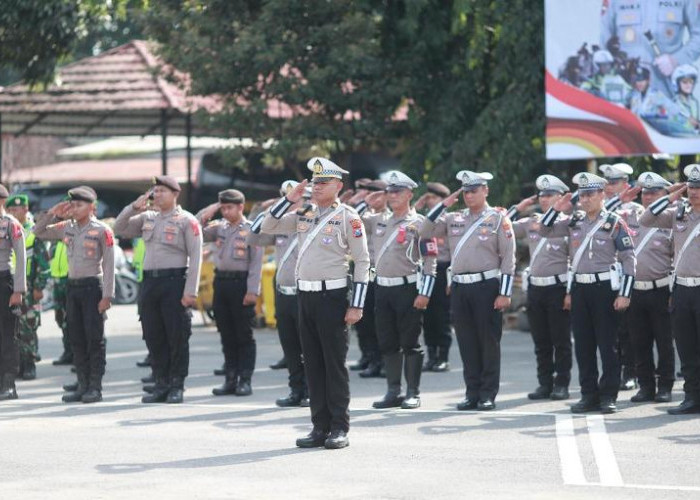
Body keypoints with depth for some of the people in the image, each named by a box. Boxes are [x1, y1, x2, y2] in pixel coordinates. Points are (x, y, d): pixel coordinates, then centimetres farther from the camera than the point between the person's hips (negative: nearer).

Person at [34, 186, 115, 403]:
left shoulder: (102, 231, -7)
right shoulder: (66, 228, 9)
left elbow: (109, 265, -9)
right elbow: (39, 232, 17)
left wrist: (107, 296, -14)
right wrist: (52, 213, 2)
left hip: (92, 286, -6)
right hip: (73, 286, 6)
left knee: (94, 338, -4)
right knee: (76, 339, 7)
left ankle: (95, 387, -1)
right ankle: (83, 385, 13)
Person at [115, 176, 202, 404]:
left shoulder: (186, 221, -3)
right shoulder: (147, 218, 14)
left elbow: (195, 257, -8)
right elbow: (119, 229, 18)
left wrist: (190, 291, -15)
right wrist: (134, 207, 3)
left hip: (174, 282, -6)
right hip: (150, 281, 6)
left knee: (177, 337, -2)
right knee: (154, 337, 7)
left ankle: (177, 386, 5)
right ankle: (161, 385, 15)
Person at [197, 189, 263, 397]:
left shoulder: (251, 229, -4)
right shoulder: (219, 227, 12)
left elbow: (256, 262, -8)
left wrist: (252, 290, -14)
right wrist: (207, 213, 3)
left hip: (241, 282, -6)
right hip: (221, 281, 6)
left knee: (244, 335, -1)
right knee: (226, 335, 8)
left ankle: (245, 380, 2)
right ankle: (230, 379, 13)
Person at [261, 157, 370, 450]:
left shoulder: (348, 218, -5)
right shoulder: (304, 215, 12)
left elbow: (362, 262, -7)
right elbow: (267, 227, 17)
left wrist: (357, 305, -13)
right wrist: (289, 200, 5)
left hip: (332, 296, -6)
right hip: (305, 296, 6)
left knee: (334, 363, -3)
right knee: (313, 363, 8)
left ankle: (339, 428, 2)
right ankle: (320, 426, 13)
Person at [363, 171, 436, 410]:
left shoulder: (418, 223, -5)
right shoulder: (378, 221, 12)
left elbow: (430, 260, -8)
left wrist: (424, 293, -14)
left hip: (407, 289, -6)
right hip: (382, 289, 6)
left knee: (410, 342, -1)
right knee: (387, 343, 8)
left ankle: (413, 393, 5)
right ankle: (393, 392, 15)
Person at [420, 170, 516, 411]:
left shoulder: (498, 218, 0)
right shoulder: (454, 219, 13)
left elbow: (508, 258, -4)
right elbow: (425, 232, 9)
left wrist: (505, 293, -11)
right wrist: (444, 205, 3)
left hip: (487, 286, -5)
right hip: (459, 287, 5)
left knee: (489, 342, 0)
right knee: (467, 343, 6)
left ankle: (488, 394, 4)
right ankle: (473, 392, 12)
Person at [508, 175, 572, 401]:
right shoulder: (531, 222, 10)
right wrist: (518, 208, 6)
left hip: (558, 287, -5)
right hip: (534, 287, 5)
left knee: (561, 340, 1)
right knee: (541, 341, 9)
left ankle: (562, 384, 6)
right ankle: (545, 383, 15)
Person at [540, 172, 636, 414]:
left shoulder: (614, 223, -5)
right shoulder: (574, 222, 10)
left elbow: (628, 260, -6)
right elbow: (545, 231, 16)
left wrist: (624, 294, -12)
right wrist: (556, 209, 0)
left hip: (605, 287, -5)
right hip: (579, 288, 5)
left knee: (607, 344, -1)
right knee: (583, 345, 7)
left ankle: (609, 396, 3)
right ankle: (589, 395, 13)